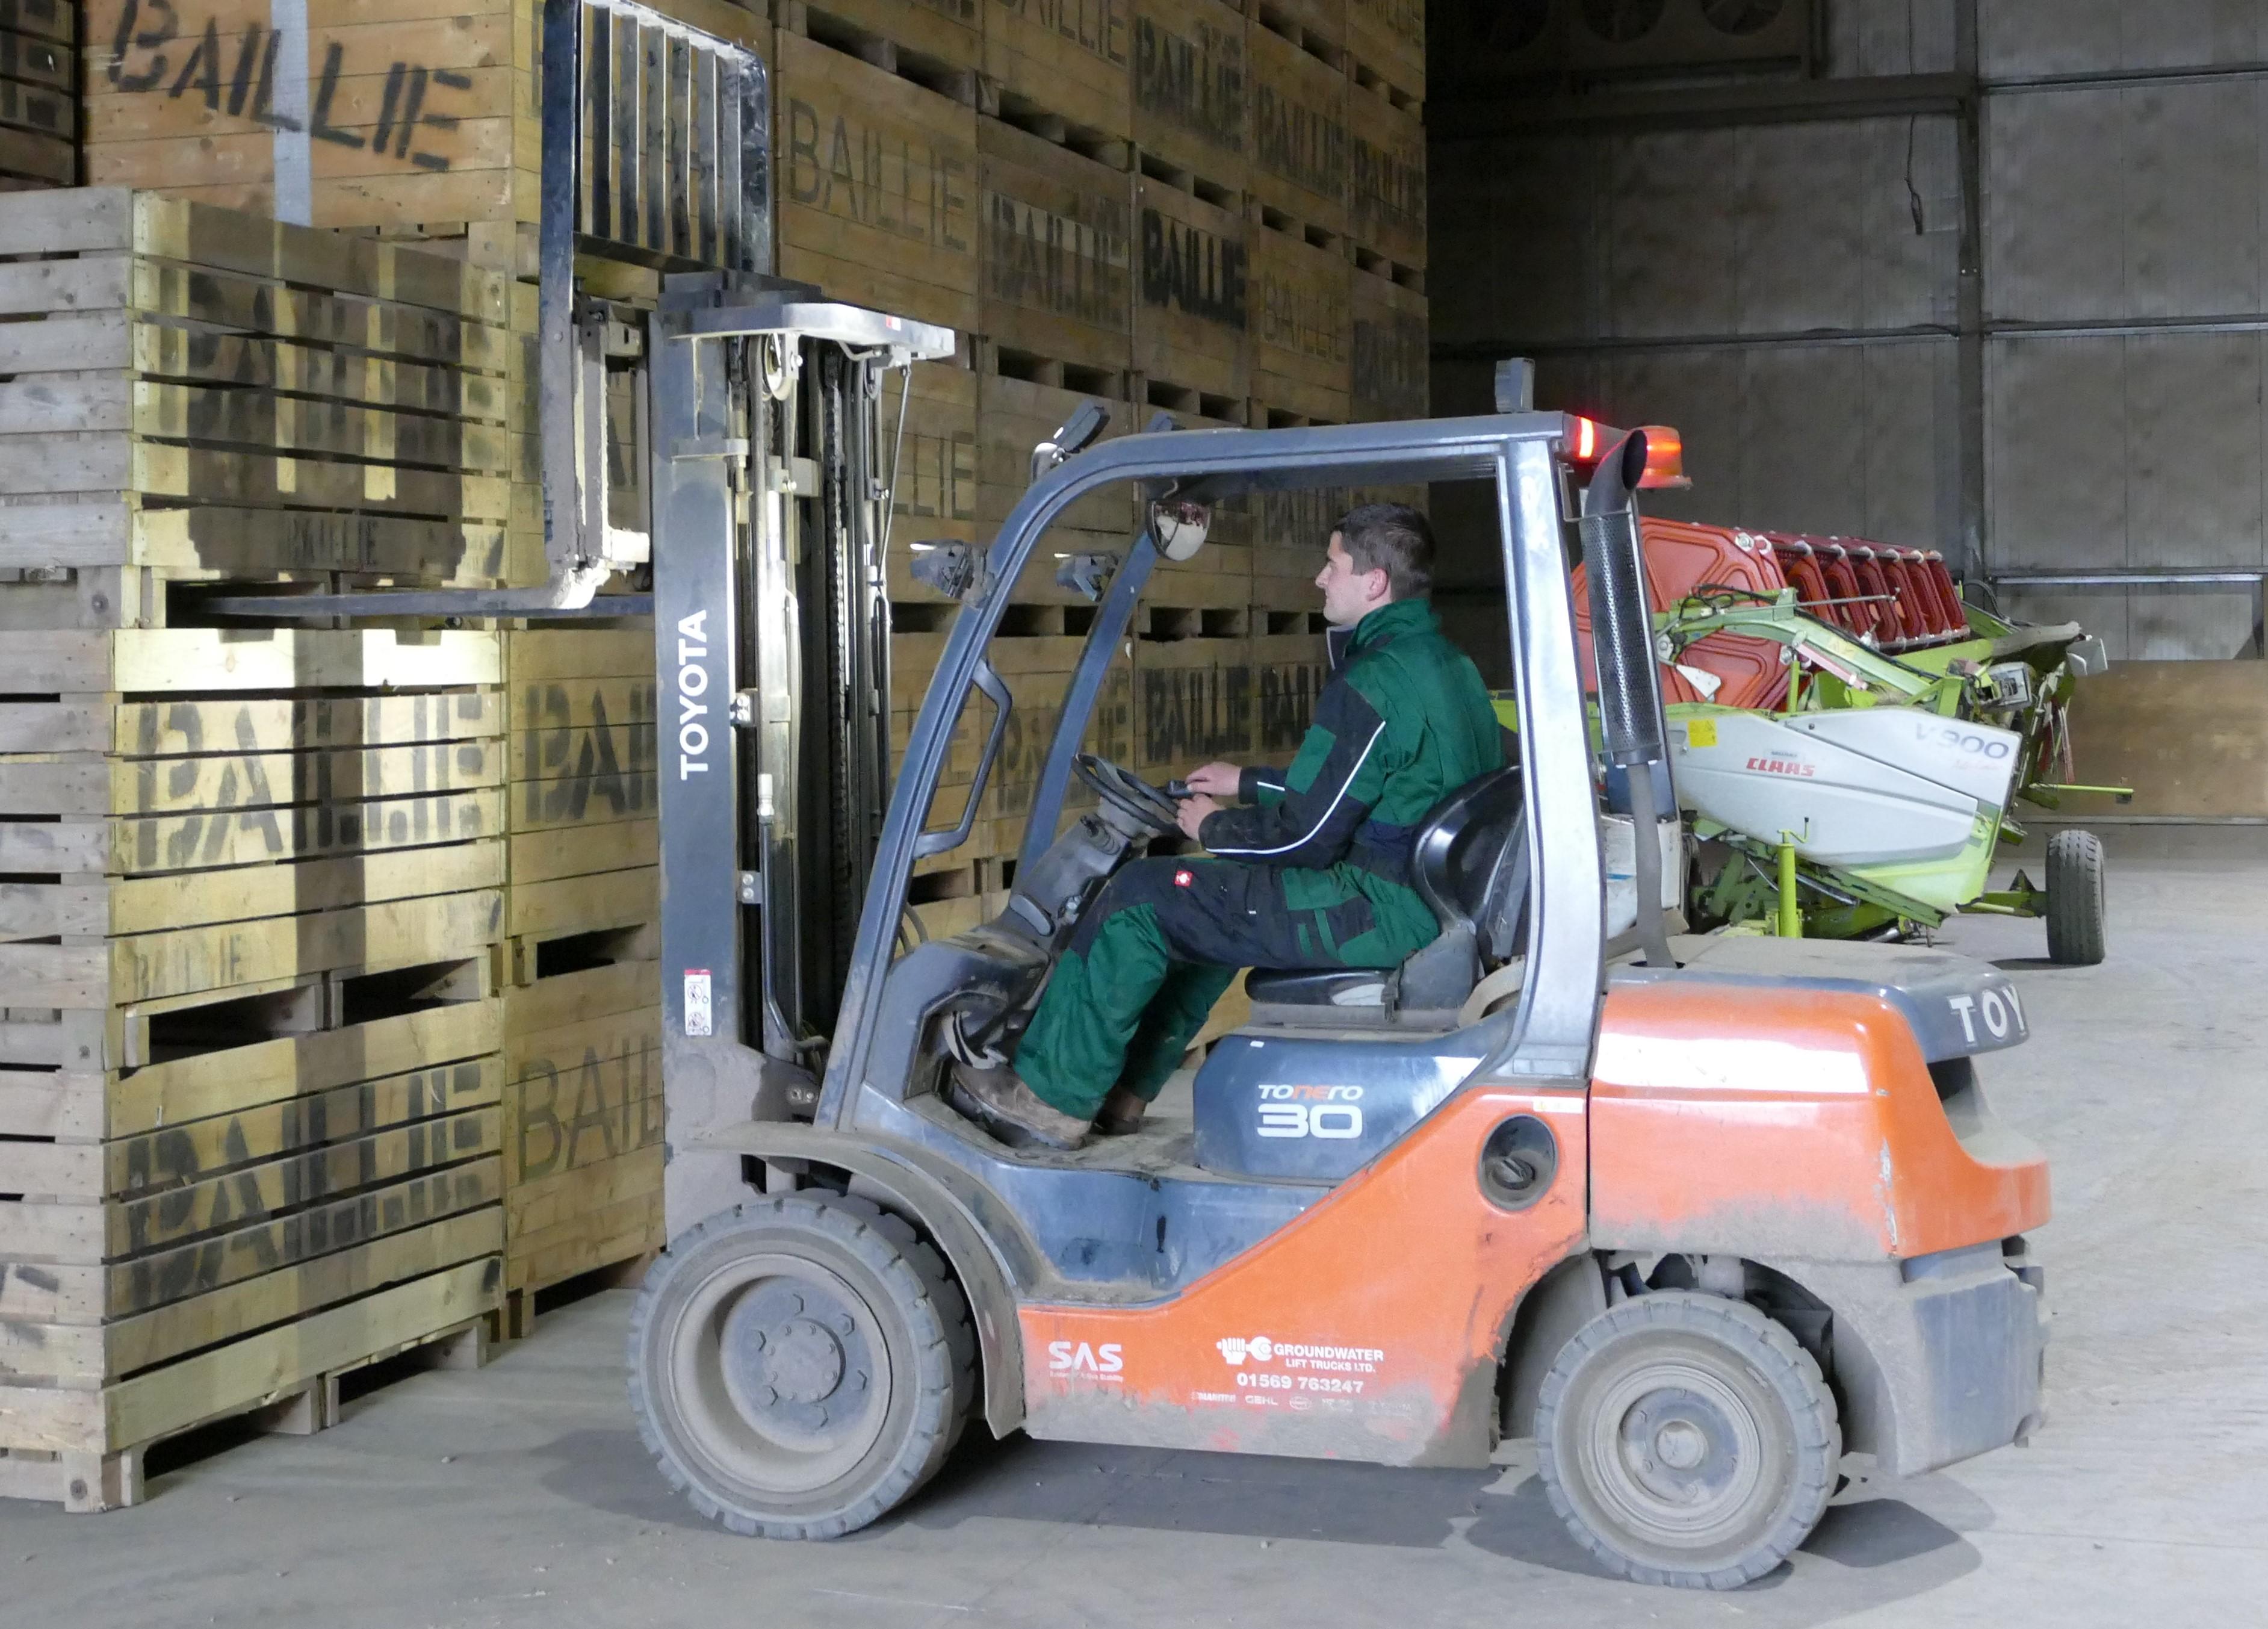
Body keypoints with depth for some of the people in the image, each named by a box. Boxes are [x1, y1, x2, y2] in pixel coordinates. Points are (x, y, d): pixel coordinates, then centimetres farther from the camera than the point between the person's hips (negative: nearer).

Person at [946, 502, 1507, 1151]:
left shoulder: (1373, 684, -20)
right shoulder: (1447, 664, 13)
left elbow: (1304, 835, -18)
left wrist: (1215, 828, 0)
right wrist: (1248, 782, 25)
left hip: (1382, 914, -11)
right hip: (1435, 901, 11)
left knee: (1140, 899, -5)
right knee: (1211, 902, 26)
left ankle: (1050, 1098, 6)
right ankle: (1123, 1091, 28)